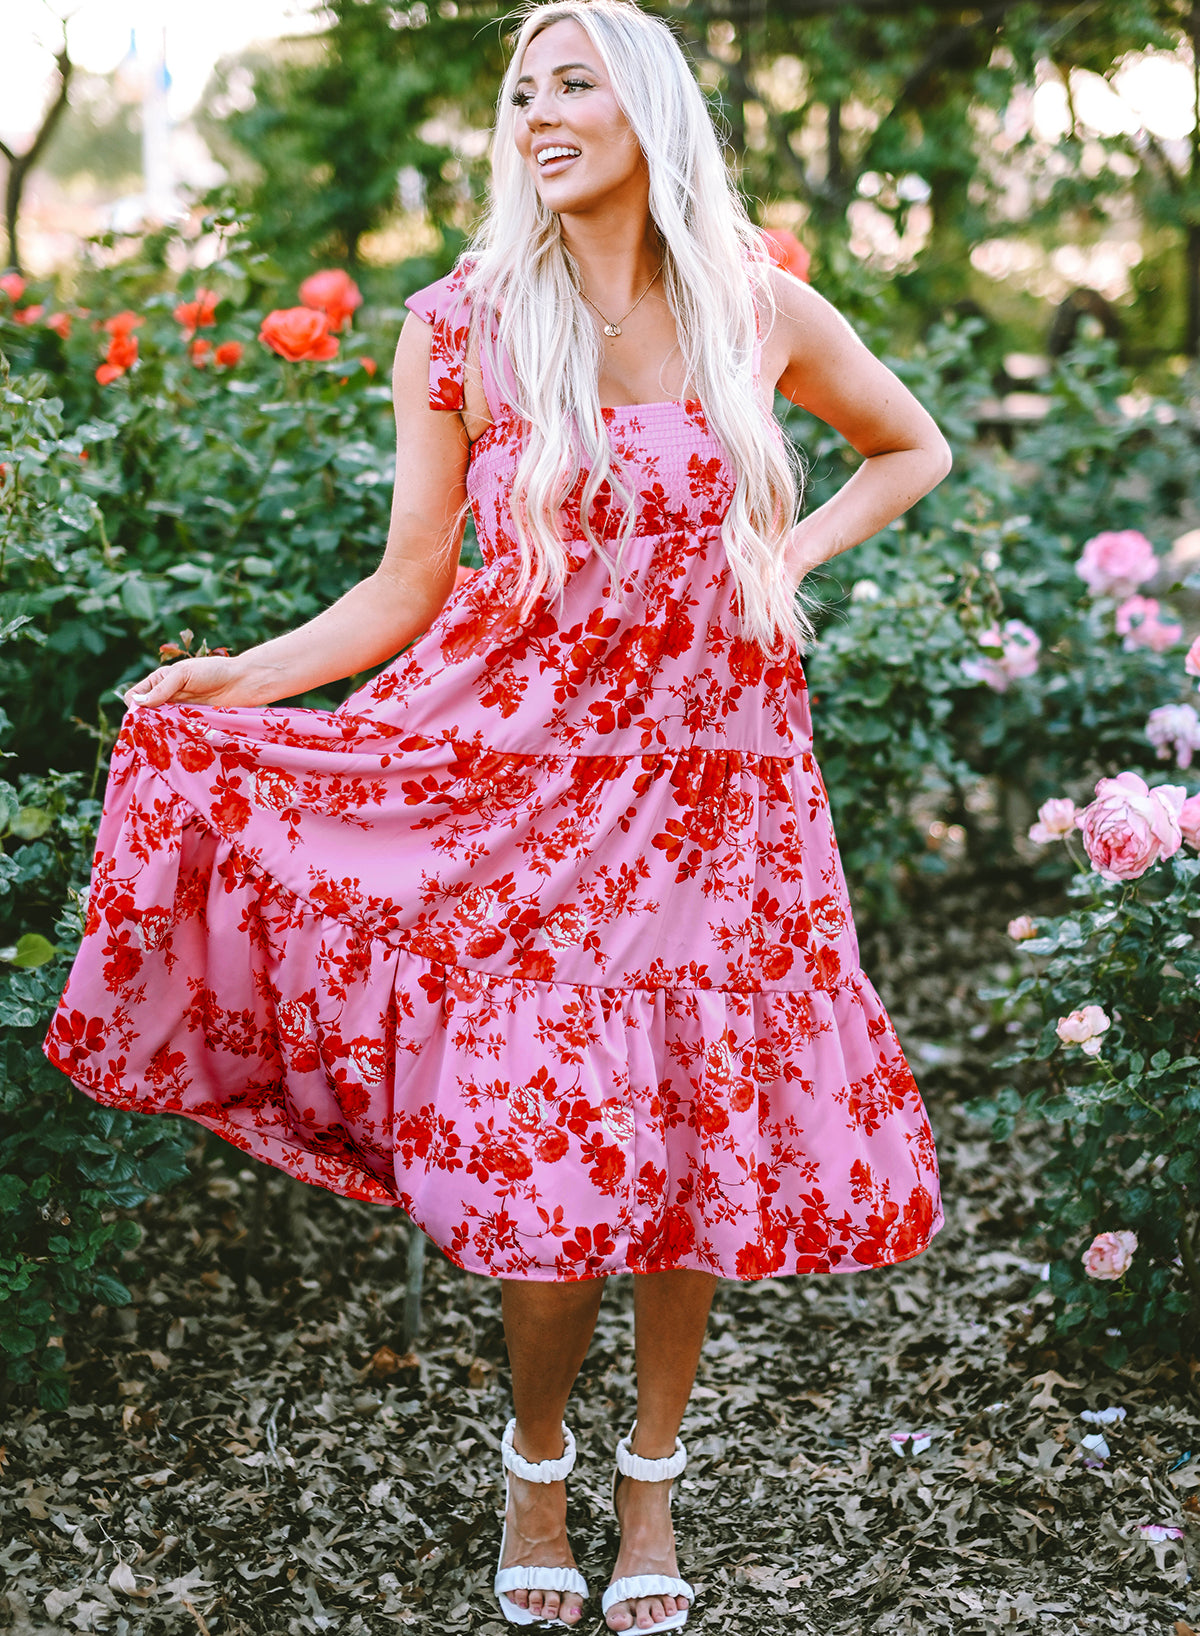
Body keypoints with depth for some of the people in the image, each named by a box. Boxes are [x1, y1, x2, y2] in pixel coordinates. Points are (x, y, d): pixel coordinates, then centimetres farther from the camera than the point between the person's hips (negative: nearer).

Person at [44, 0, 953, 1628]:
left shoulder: (760, 311, 1)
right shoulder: (461, 330, -2)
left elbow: (911, 448, 19)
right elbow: (405, 591, -1)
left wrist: (789, 555, 3)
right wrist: (243, 678, -14)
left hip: (709, 776, 1)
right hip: (524, 778, -1)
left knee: (690, 1144, 4)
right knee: (546, 1159, -4)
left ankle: (652, 1476, 27)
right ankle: (537, 1461, 24)